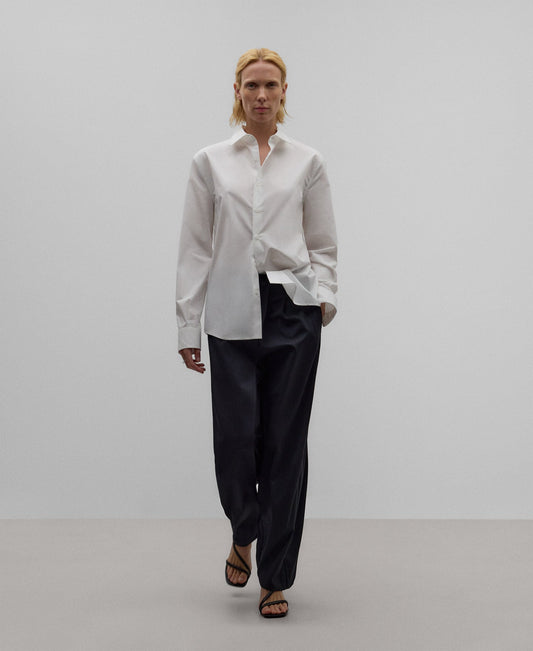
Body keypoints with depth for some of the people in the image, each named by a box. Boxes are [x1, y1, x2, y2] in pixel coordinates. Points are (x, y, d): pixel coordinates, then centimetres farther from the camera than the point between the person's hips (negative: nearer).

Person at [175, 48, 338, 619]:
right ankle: (244, 533, 31)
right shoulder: (210, 162, 7)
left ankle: (275, 578, 11)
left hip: (293, 314, 0)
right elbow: (195, 249, 5)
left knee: (285, 445, 0)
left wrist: (325, 296, -9)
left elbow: (324, 245, 9)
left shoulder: (307, 162, 9)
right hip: (233, 315, 0)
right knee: (235, 441, -4)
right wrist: (188, 326, 1)